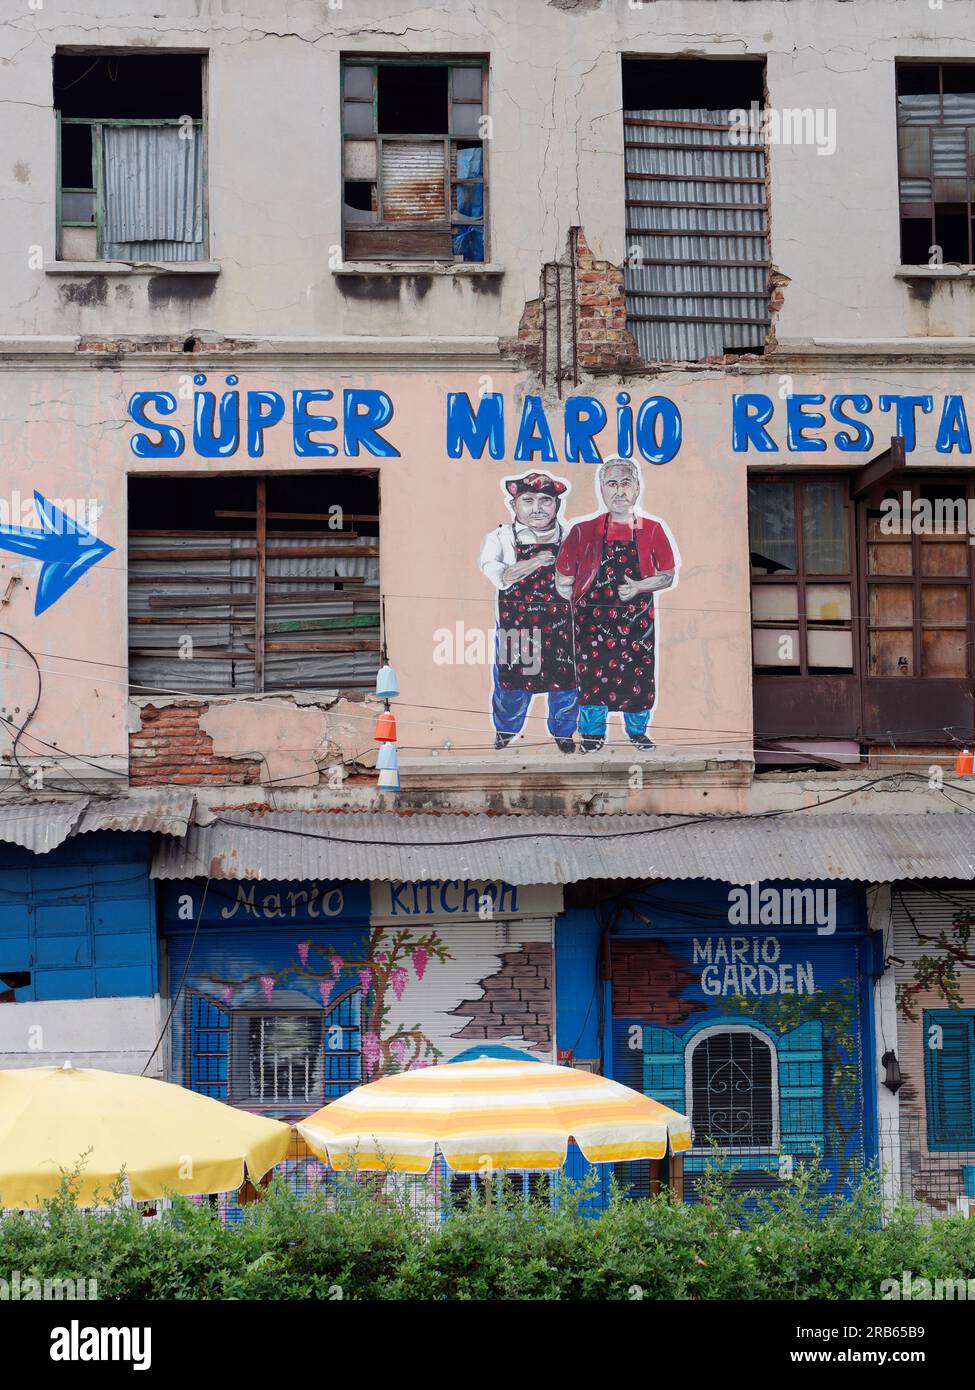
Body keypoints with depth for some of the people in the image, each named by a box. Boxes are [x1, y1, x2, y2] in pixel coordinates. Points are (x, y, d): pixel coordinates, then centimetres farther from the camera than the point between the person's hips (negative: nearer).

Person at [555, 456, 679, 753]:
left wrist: (639, 587, -12)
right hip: (593, 618, -1)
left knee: (639, 674, 5)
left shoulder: (653, 530, 0)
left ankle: (637, 729, 26)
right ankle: (593, 732, 17)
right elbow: (562, 581, 4)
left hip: (637, 617, 1)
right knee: (592, 673, -1)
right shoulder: (584, 530, -3)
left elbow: (668, 576, 3)